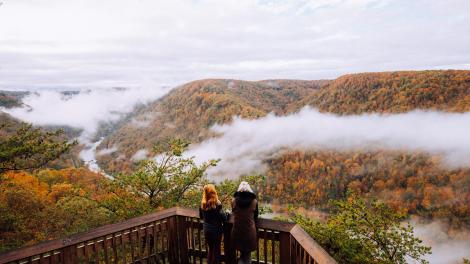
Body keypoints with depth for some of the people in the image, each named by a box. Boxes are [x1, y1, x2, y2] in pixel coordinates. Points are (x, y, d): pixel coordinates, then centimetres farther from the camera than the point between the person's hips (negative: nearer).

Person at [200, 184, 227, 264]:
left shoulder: (202, 204, -6)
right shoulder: (217, 204, -21)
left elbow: (201, 216, 6)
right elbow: (223, 217, -18)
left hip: (206, 229, 4)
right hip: (216, 229, -4)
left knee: (210, 248, 21)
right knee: (216, 249, 12)